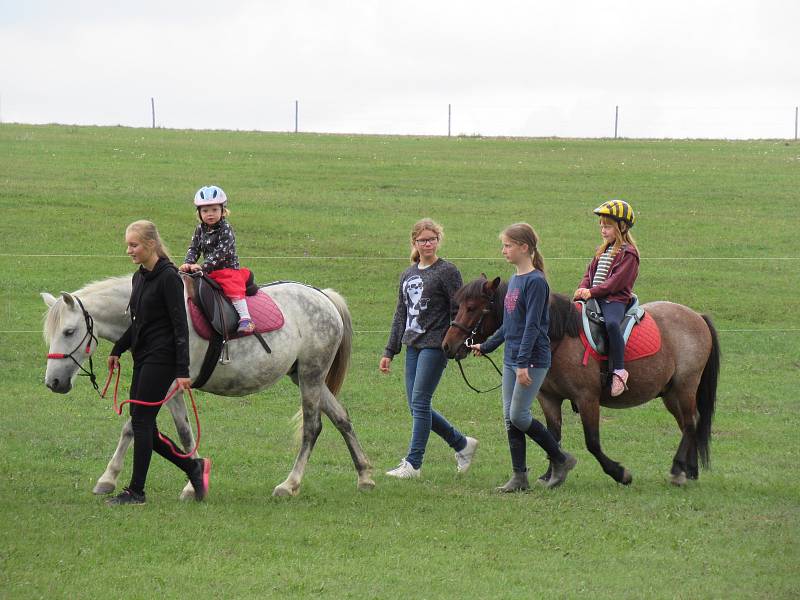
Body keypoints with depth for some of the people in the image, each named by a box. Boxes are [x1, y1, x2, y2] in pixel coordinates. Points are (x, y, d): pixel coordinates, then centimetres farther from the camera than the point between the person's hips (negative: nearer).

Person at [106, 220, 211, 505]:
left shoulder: (168, 278, -14)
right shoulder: (139, 277, 12)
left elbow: (180, 326, -17)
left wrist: (183, 371, -21)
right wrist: (117, 350, 18)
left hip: (161, 358, -9)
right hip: (143, 358, 9)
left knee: (141, 420, -6)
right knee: (143, 424, 7)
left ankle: (136, 490, 1)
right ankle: (194, 467, 19)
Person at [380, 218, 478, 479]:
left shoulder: (447, 272, -5)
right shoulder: (408, 275, 15)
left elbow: (458, 312, -8)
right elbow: (400, 315, 19)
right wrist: (389, 352, 17)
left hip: (435, 345, -8)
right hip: (413, 345, 8)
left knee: (419, 402, -10)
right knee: (416, 406, 7)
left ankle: (413, 463, -5)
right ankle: (462, 444, 22)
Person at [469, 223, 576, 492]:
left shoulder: (535, 281, -15)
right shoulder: (514, 280, 13)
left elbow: (532, 326, -20)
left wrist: (523, 363, -24)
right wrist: (486, 346, 28)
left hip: (533, 359, -9)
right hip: (512, 359, 9)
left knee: (518, 416, -8)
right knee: (509, 417, 6)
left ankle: (560, 459, 7)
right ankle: (519, 477, 10)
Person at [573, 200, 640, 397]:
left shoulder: (628, 253, -5)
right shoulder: (603, 250, 23)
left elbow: (617, 281, -14)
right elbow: (590, 272, 21)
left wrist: (592, 292, -18)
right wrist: (582, 290, 0)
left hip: (615, 299, -9)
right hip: (593, 297, 9)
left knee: (612, 323, -36)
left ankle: (619, 371, -33)